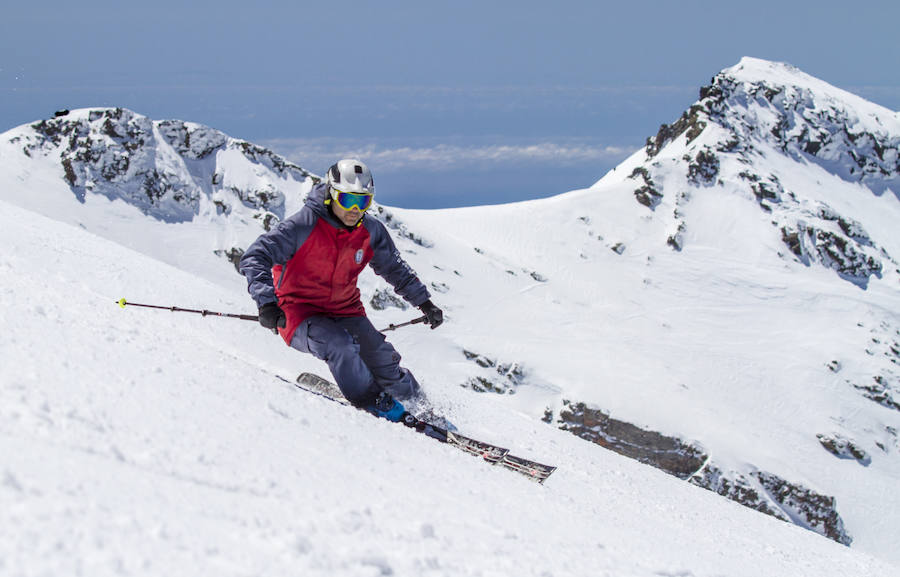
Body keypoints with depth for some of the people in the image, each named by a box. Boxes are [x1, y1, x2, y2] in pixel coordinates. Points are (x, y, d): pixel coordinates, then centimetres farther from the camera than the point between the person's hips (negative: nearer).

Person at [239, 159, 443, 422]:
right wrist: (267, 302, -38)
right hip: (299, 314, -5)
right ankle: (373, 404, -14)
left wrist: (424, 302, 11)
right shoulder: (304, 225, -21)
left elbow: (395, 269, 15)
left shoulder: (371, 231, -4)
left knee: (383, 361, -10)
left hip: (345, 311, 5)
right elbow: (254, 258, -24)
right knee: (340, 345, -33)